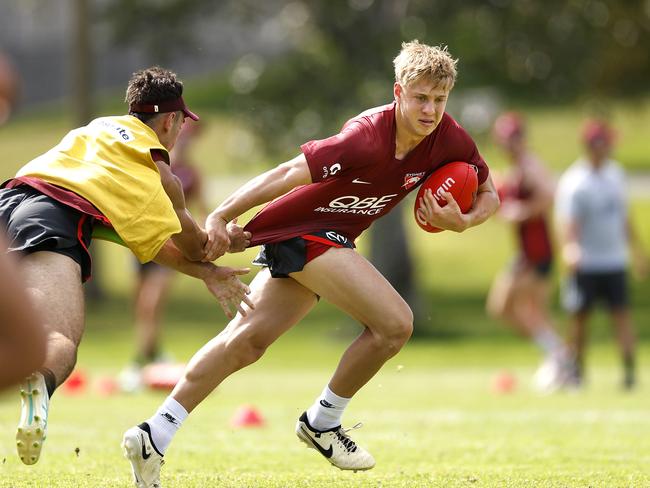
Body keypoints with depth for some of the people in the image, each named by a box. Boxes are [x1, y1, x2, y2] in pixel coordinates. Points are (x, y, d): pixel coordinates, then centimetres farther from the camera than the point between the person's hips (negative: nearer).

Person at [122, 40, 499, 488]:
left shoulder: (449, 139, -7)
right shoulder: (368, 138, -28)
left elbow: (488, 194, 7)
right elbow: (289, 174, -29)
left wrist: (462, 220, -15)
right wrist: (221, 216, -33)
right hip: (302, 229, -8)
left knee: (247, 341, 8)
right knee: (395, 322, -16)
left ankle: (155, 436, 10)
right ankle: (323, 423, 3)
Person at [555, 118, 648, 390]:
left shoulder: (615, 172, 8)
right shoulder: (574, 182, -13)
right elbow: (567, 222, -24)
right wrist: (569, 249, -43)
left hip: (615, 262, 5)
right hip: (585, 265, -5)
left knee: (621, 314, -2)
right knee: (580, 317, 5)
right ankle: (577, 371, 18)